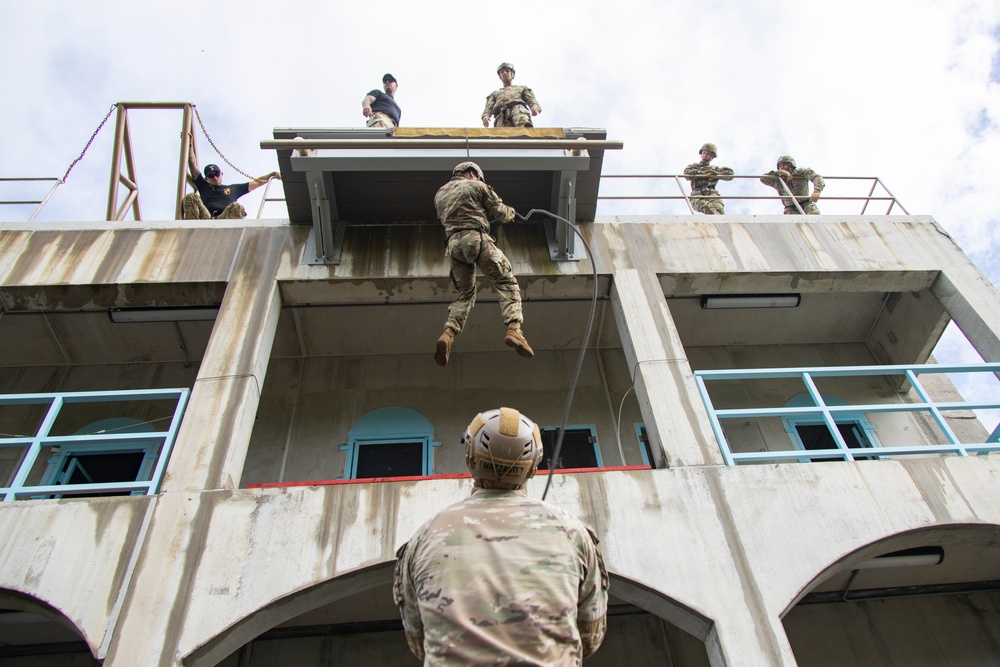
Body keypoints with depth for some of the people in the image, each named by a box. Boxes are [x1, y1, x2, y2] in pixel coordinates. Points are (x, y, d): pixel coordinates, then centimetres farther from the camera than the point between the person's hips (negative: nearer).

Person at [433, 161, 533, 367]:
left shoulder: (439, 194, 27)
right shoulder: (477, 186, 12)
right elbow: (501, 213, 11)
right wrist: (511, 212, 34)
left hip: (454, 244, 5)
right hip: (476, 238, -5)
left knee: (465, 293, 13)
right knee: (506, 283, -4)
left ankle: (448, 334, -9)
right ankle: (514, 329, -26)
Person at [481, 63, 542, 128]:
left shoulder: (522, 88, 38)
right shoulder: (494, 94, 41)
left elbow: (531, 100, 20)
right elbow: (488, 107, 22)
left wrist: (535, 106, -8)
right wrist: (485, 116, -4)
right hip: (501, 115, 2)